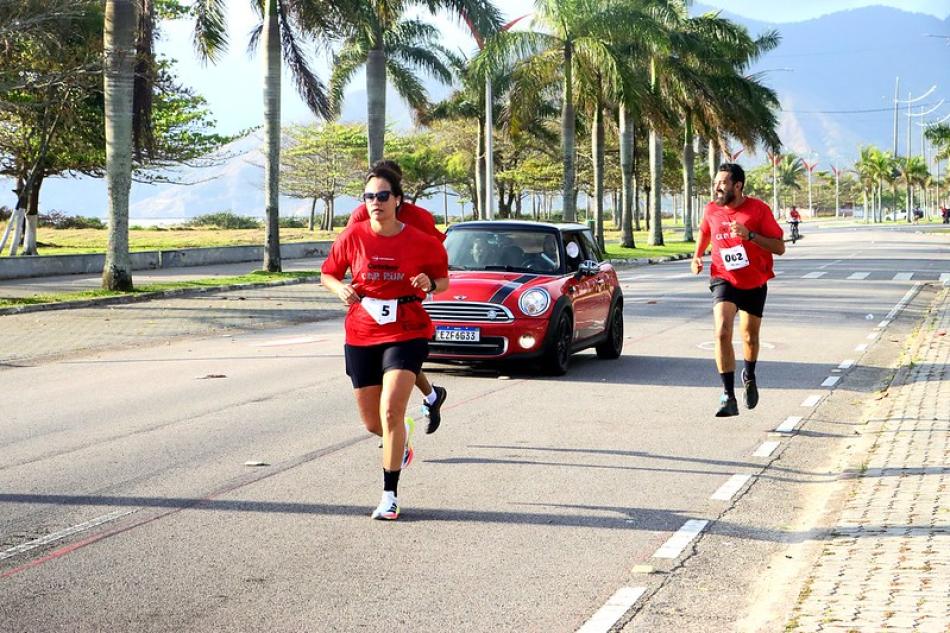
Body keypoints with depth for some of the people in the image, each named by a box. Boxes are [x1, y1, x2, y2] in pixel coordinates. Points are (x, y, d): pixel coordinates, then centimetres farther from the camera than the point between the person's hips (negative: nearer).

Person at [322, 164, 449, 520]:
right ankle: (402, 439, 49)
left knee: (391, 412, -19)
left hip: (406, 334, -3)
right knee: (371, 422, 11)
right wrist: (340, 288, -11)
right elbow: (327, 273, 10)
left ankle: (390, 496, -10)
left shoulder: (420, 242, -6)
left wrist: (430, 284, -14)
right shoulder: (353, 237, -3)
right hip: (361, 337, 3)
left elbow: (443, 280, 9)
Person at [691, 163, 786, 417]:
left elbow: (779, 247, -13)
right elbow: (704, 232, 22)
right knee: (723, 333, -22)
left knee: (750, 337, 14)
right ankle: (728, 397, -22)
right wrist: (697, 255, 5)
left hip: (754, 284, 0)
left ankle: (749, 376, 48)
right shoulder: (711, 210, -2)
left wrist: (749, 235, -26)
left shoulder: (758, 209, -11)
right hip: (724, 280, 0)